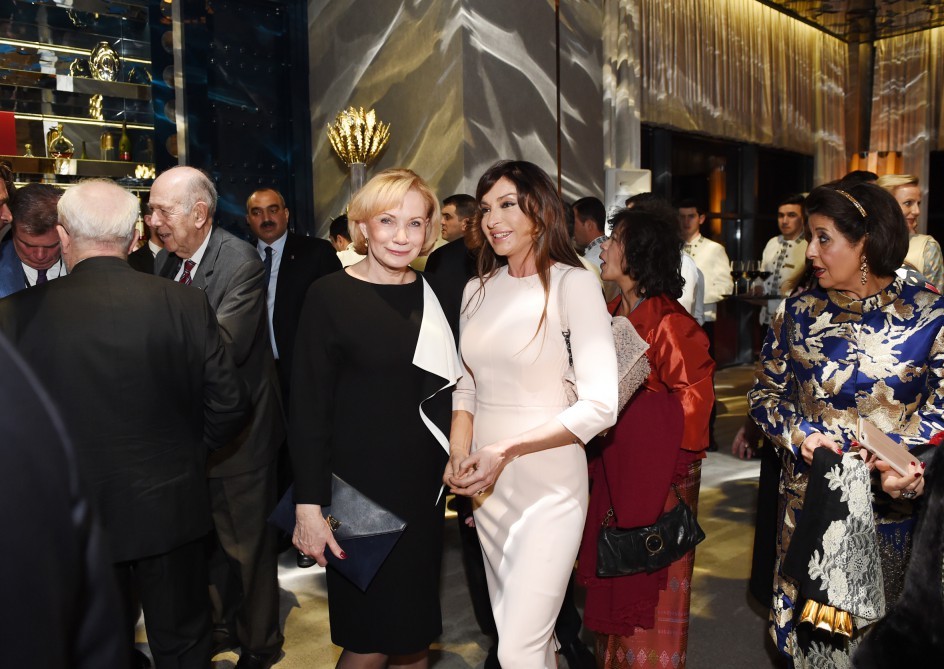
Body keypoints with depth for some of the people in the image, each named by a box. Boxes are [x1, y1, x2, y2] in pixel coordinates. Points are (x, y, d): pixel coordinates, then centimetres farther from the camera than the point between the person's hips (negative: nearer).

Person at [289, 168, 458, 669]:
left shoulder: (436, 297, 5)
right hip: (359, 484, -4)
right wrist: (309, 505, -14)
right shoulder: (330, 295, -9)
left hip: (425, 484, 5)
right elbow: (307, 407, -10)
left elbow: (449, 394, 11)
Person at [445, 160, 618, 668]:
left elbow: (600, 406, -16)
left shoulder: (574, 284, -10)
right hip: (488, 486, 6)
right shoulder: (477, 290, 8)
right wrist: (459, 453, -4)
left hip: (549, 486, -6)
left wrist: (506, 449, -18)